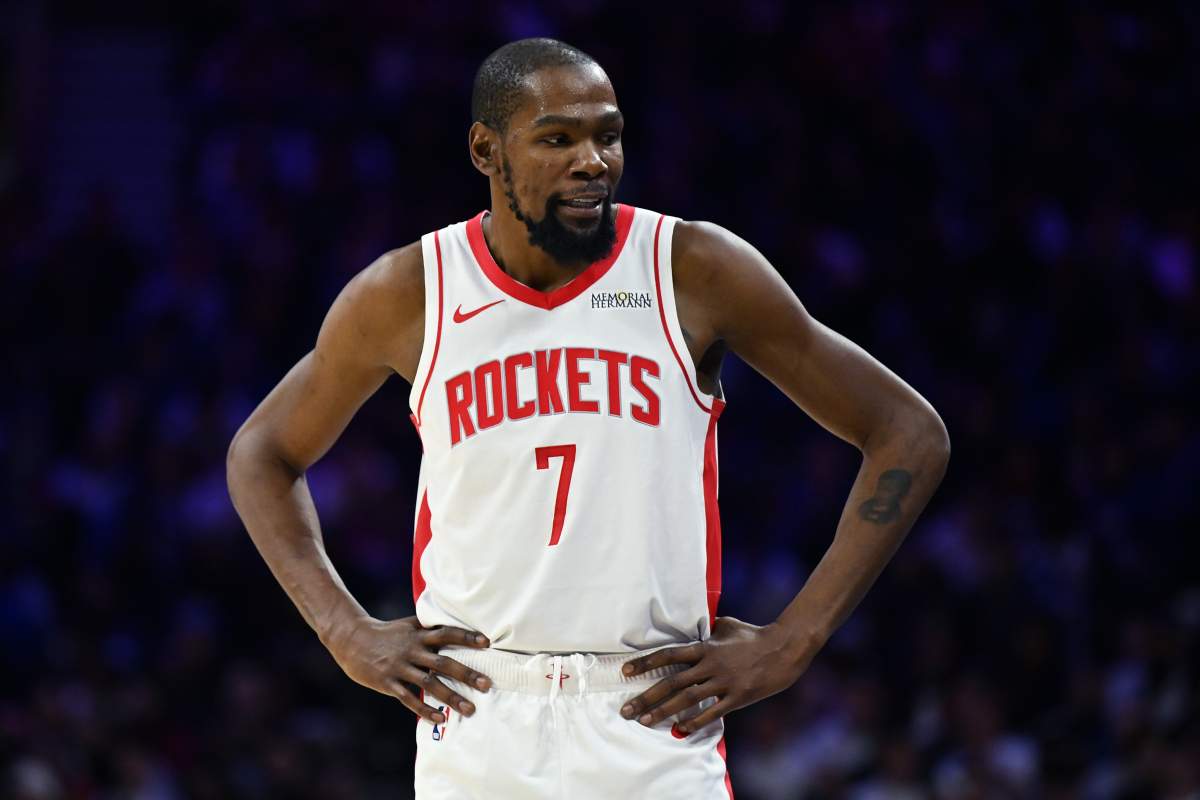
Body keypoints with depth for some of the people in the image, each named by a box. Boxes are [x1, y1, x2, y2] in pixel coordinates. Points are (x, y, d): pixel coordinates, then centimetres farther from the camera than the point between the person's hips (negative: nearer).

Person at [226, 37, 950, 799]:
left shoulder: (697, 271, -3)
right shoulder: (407, 294, 3)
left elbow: (911, 434, 2)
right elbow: (263, 453, 19)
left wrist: (791, 644, -3)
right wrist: (347, 630, 6)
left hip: (657, 733, -1)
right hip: (475, 729, 1)